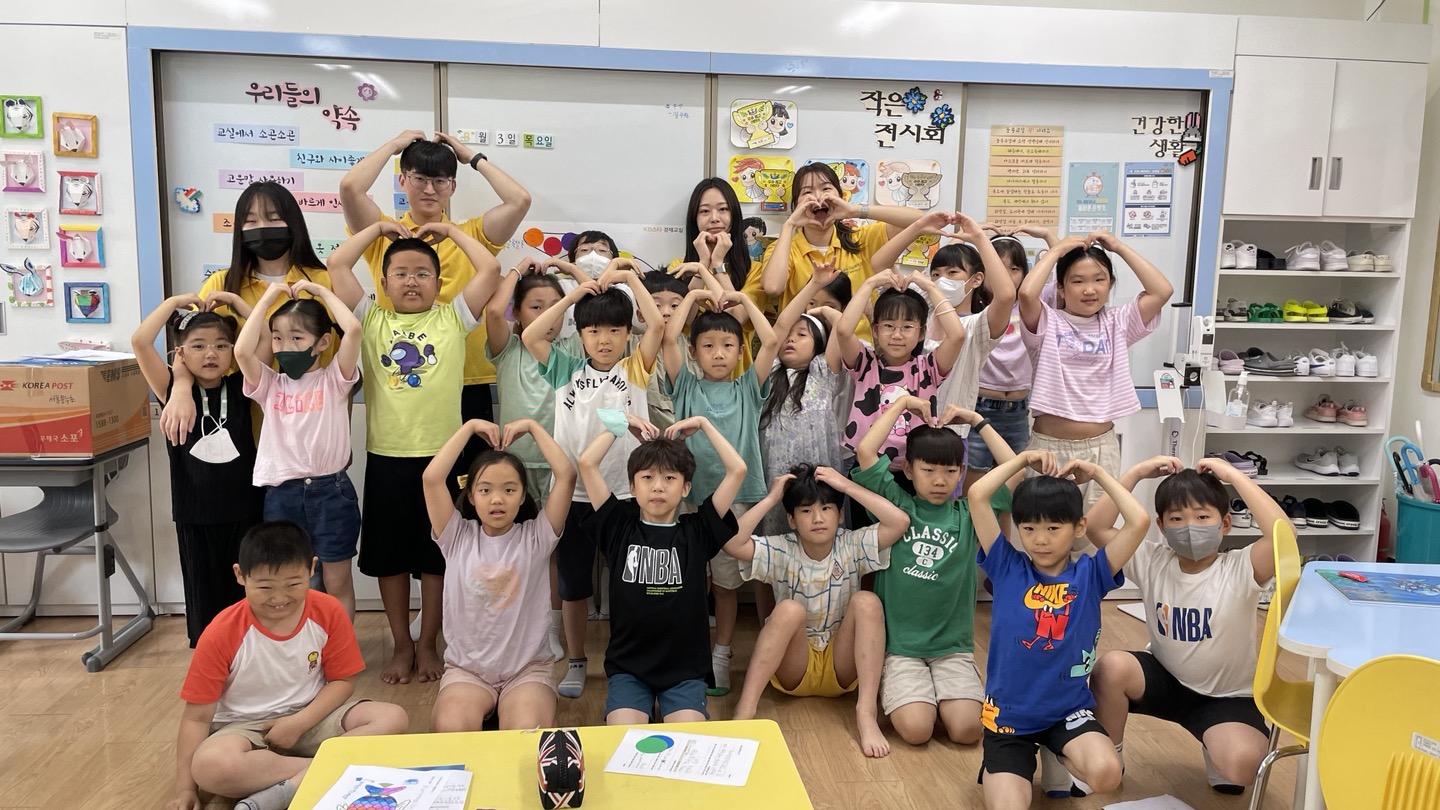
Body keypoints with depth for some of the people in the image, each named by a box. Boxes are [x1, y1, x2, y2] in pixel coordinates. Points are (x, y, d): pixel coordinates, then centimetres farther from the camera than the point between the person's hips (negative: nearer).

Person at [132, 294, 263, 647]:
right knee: (204, 596, 11)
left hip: (245, 511, 1)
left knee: (248, 598, 9)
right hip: (196, 516, 0)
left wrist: (234, 300, -7)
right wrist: (174, 302, -7)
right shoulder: (174, 391, -3)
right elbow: (139, 342, -15)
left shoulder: (241, 388, -1)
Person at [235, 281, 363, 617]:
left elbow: (353, 329, -16)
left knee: (337, 583, 8)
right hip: (281, 495, 3)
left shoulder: (334, 379, -1)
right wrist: (266, 300, -5)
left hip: (331, 491, -2)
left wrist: (321, 291, -5)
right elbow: (242, 351, -13)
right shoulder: (269, 384, 6)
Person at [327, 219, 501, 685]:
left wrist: (449, 230, 7)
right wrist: (379, 229, 11)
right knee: (389, 555, 11)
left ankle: (427, 645, 24)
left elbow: (490, 270, -3)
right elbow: (336, 266, 3)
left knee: (436, 555, 9)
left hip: (441, 455, -1)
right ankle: (402, 645, 27)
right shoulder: (371, 319, 7)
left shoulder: (452, 319, 4)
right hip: (386, 457, 2)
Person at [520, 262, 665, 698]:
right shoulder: (567, 370, 5)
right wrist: (575, 294, -6)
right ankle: (576, 663, 29)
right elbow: (530, 336, -7)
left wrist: (630, 276, -8)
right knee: (573, 585, 13)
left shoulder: (635, 369, 0)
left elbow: (657, 323, -13)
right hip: (573, 493, 2)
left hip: (623, 494, -2)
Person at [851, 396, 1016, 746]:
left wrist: (977, 421, -1)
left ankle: (939, 694, 15)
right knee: (916, 730, -19)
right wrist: (901, 404, -5)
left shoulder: (968, 514, 4)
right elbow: (864, 452, -14)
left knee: (967, 729, -16)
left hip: (953, 645, 2)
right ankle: (893, 689, 13)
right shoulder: (897, 506, -1)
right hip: (899, 643, -2)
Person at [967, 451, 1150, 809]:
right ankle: (996, 768, 20)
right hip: (1009, 713, -1)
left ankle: (1057, 759, 8)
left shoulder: (1090, 575, -2)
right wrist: (1023, 460, -1)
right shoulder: (1007, 569, -4)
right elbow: (977, 496, -12)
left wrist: (1099, 474, -2)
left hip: (1069, 709, 1)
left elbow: (1138, 521, -14)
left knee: (1106, 774, -28)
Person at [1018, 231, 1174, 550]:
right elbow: (1027, 293, -22)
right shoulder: (1048, 323, -2)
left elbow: (1163, 291, -3)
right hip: (1049, 444, -2)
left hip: (1101, 446, 2)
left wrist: (1119, 247, -1)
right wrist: (1057, 249, -8)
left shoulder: (1117, 323, 7)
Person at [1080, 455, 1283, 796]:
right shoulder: (1152, 562, -9)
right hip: (1165, 680, 3)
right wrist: (1136, 473, -19)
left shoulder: (1240, 570, -17)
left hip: (1227, 697, -2)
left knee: (1241, 764, -31)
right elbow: (1096, 527, -16)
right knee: (1111, 667, -28)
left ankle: (1215, 751, 10)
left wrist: (1234, 476, -31)